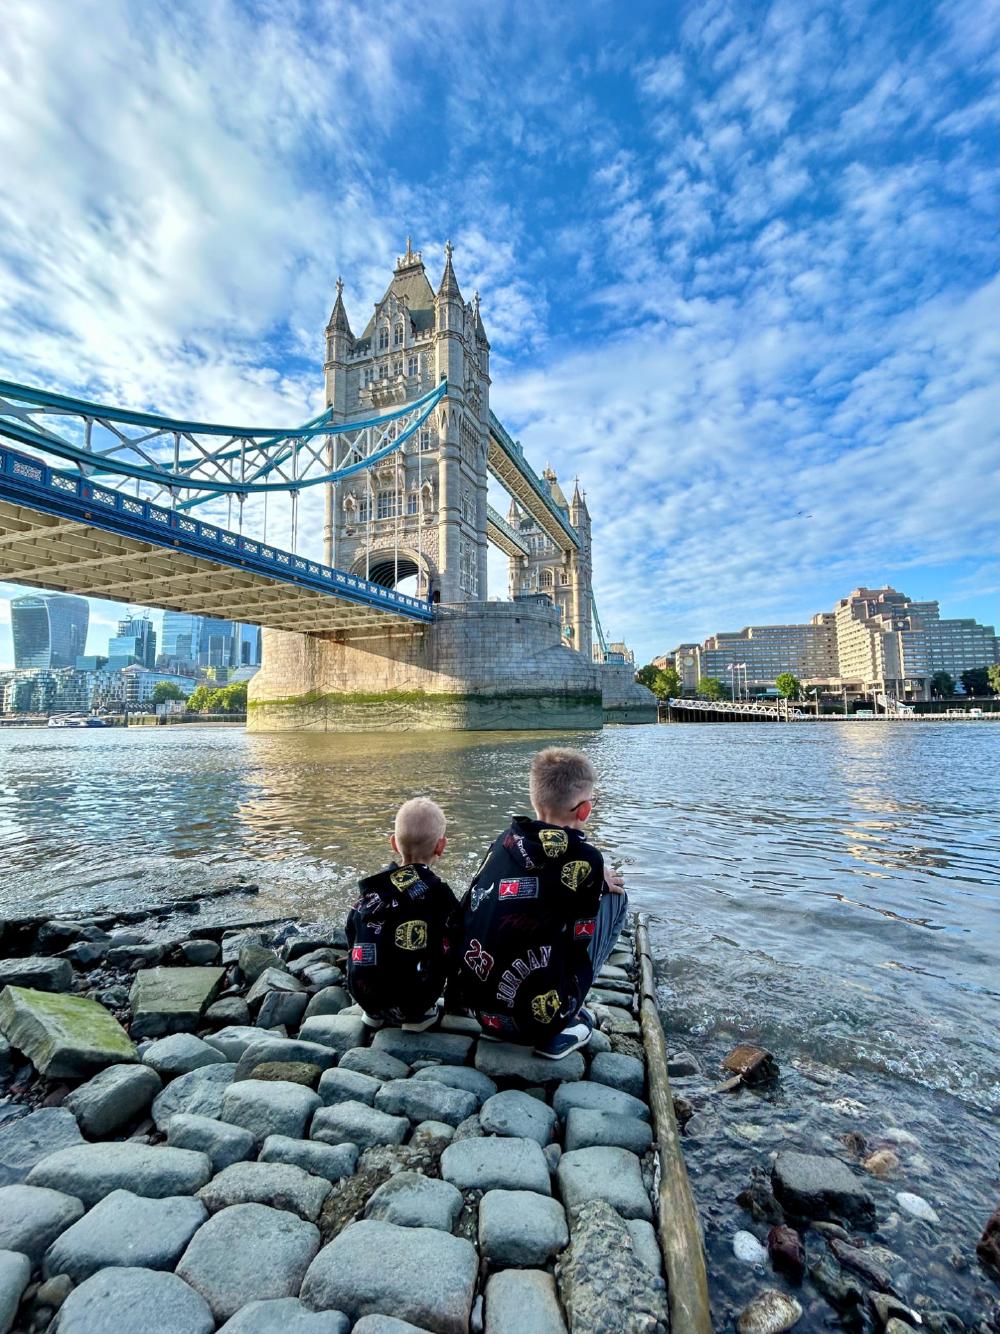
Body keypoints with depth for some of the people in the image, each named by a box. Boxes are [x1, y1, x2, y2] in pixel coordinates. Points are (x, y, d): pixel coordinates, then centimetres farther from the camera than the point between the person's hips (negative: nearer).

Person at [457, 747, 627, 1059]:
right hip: (536, 1016, -5)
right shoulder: (583, 858, -14)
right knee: (614, 898, 5)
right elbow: (576, 948, -6)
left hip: (475, 1005, 6)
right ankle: (559, 1029, 8)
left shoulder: (505, 840, -1)